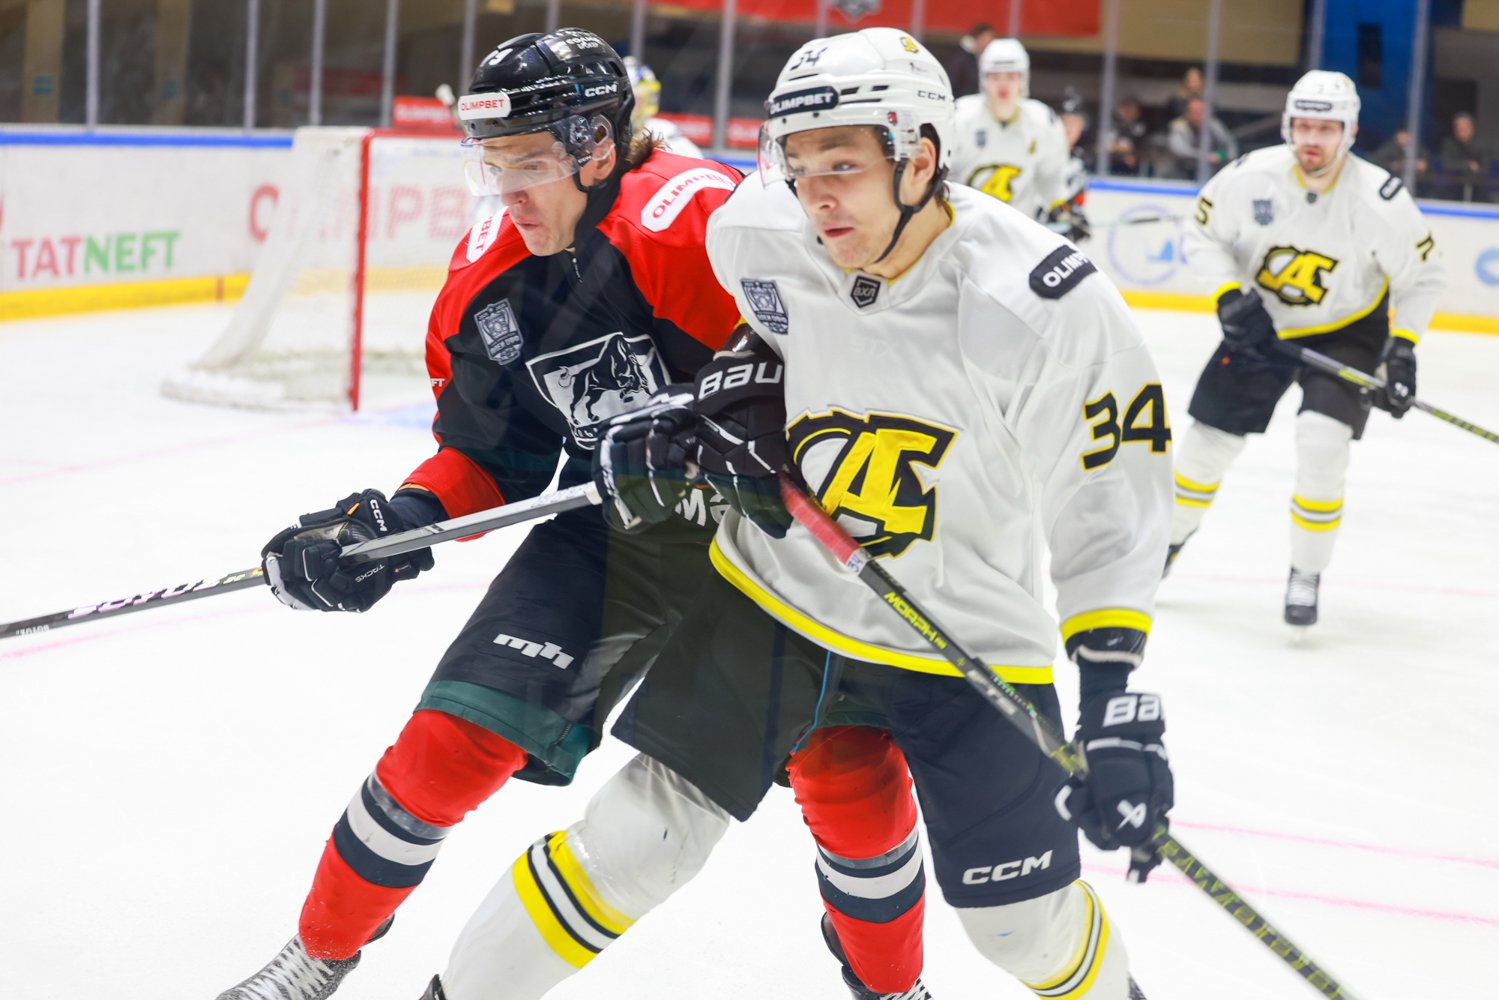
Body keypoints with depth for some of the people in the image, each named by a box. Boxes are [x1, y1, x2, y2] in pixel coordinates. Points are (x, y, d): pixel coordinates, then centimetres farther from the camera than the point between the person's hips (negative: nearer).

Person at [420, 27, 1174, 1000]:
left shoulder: (1045, 306, -25)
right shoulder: (764, 239, -14)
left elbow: (1108, 504, -15)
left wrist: (1117, 695, -20)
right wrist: (742, 379, -5)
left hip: (967, 638, -2)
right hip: (776, 593, 2)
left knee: (1025, 921, 4)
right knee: (645, 829, -3)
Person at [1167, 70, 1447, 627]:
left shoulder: (1381, 200, -24)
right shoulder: (1251, 176, -21)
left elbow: (1422, 277, -10)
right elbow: (1203, 235, -6)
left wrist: (1402, 348, -18)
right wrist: (1230, 298, -20)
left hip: (1346, 333, -2)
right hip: (1260, 325, 2)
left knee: (1322, 444, -22)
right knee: (1208, 437, 6)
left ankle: (1306, 575, -2)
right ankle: (1167, 541, 33)